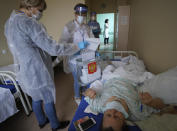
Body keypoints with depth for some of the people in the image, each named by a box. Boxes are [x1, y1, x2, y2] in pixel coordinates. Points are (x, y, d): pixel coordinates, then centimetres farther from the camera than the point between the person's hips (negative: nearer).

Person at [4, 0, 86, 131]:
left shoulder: (9, 22, 7)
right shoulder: (29, 22, -23)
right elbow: (53, 49, -27)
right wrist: (77, 46, -16)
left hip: (24, 70, 9)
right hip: (37, 72, -9)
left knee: (36, 98, 25)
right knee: (49, 100, 13)